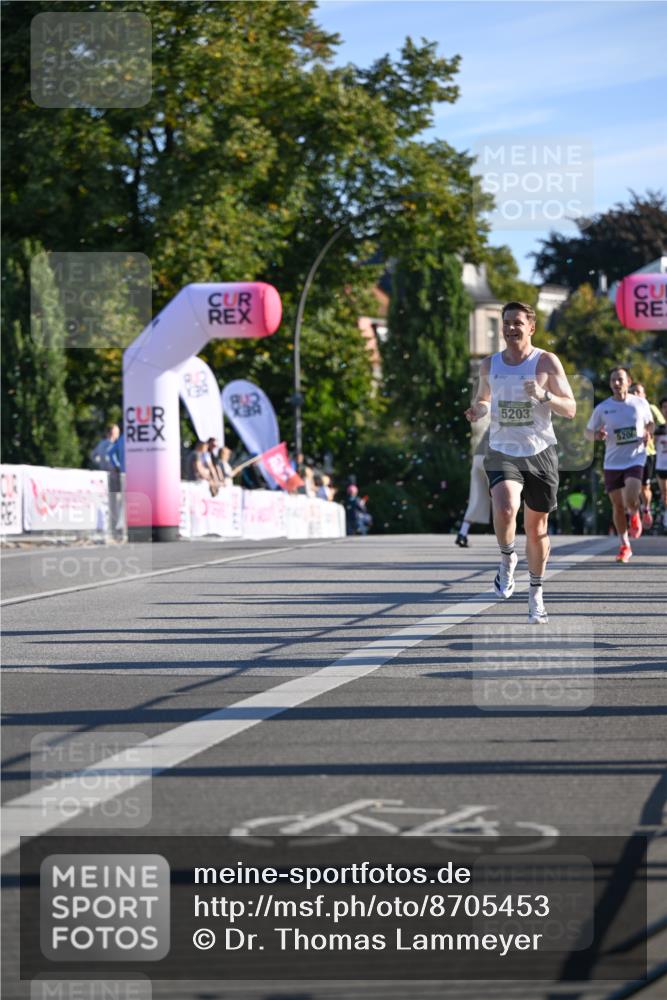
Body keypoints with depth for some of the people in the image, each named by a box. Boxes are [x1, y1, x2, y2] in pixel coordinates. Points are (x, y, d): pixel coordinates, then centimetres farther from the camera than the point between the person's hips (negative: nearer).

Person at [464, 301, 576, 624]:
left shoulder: (546, 362, -3)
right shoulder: (489, 364, 6)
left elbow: (570, 409, -3)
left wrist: (544, 396, -22)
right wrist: (477, 410, -1)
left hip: (540, 454, -1)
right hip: (502, 452, 1)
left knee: (537, 528, 8)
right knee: (504, 509, -28)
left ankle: (536, 595, 26)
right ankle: (507, 560, 2)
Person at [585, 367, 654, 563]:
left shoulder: (640, 403, 1)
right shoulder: (602, 408, -1)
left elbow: (650, 423, 18)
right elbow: (588, 431, 6)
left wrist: (648, 434, -4)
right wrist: (596, 435, -17)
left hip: (635, 459, -2)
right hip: (612, 463, 2)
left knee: (630, 499, -21)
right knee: (618, 505, 5)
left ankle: (635, 516, 17)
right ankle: (625, 546, 20)